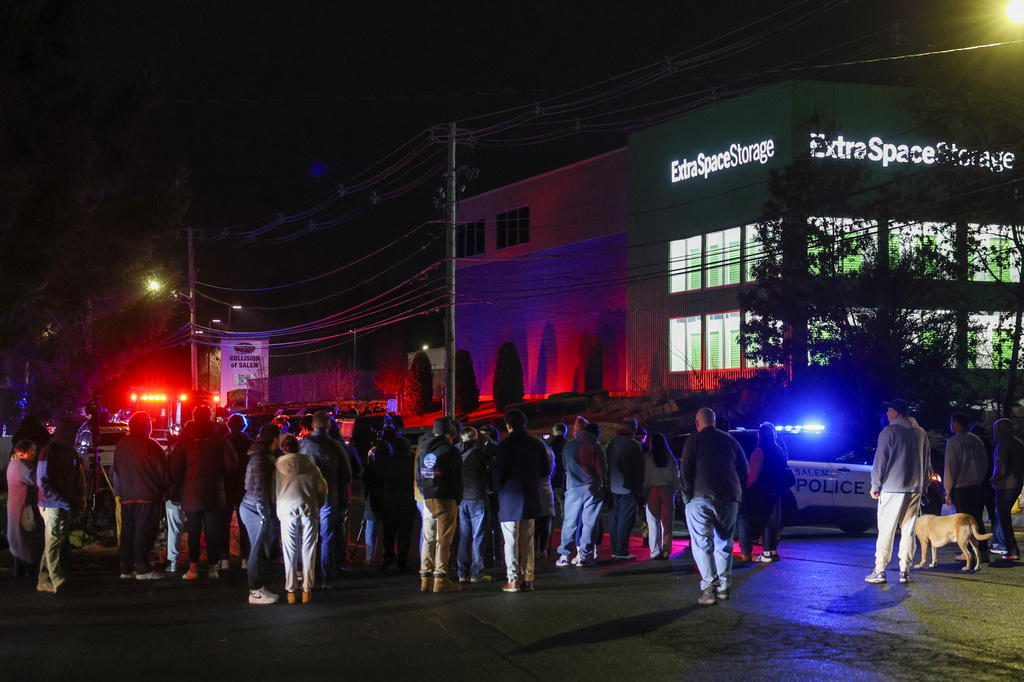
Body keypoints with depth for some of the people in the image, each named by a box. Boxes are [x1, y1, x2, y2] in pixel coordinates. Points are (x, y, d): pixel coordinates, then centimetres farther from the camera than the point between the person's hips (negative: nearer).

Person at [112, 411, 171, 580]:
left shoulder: (120, 445, 10)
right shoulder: (150, 446, -10)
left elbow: (115, 469, 17)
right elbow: (163, 472, -8)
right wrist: (166, 488, 8)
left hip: (126, 496, 6)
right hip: (147, 496, -6)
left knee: (127, 531, 10)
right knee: (144, 532, -5)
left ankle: (126, 568, 13)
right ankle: (143, 568, -7)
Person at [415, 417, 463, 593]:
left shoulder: (422, 450, 13)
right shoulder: (450, 451, -7)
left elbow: (418, 478, 17)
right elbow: (457, 479, -7)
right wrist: (457, 500, 2)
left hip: (428, 500, 6)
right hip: (446, 501, -6)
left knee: (428, 539, 11)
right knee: (443, 540, -4)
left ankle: (425, 578, 10)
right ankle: (440, 580, -5)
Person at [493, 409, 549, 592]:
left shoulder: (505, 445, -13)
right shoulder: (537, 444, 3)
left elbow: (499, 473, -14)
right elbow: (546, 471, 8)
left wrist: (497, 488, 5)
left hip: (510, 498, -5)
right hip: (530, 498, 5)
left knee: (511, 540, 0)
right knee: (527, 540, 12)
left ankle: (513, 579, -2)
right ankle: (527, 579, 13)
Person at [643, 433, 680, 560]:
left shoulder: (647, 458, -4)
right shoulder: (671, 458, 4)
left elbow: (645, 477, -3)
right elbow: (676, 477, 5)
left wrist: (643, 493, 4)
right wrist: (674, 490, 15)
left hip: (652, 491, -2)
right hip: (667, 491, 2)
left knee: (653, 523, 1)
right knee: (667, 522, 7)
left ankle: (655, 551, -3)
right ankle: (666, 550, 6)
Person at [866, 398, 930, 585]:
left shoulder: (889, 432, -6)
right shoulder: (920, 433, 12)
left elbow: (880, 461, -7)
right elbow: (925, 463, 17)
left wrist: (875, 486, -1)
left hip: (892, 488, -5)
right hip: (915, 489, 5)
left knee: (886, 530, -3)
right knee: (908, 530, 7)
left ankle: (879, 571, -4)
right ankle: (904, 571, 6)